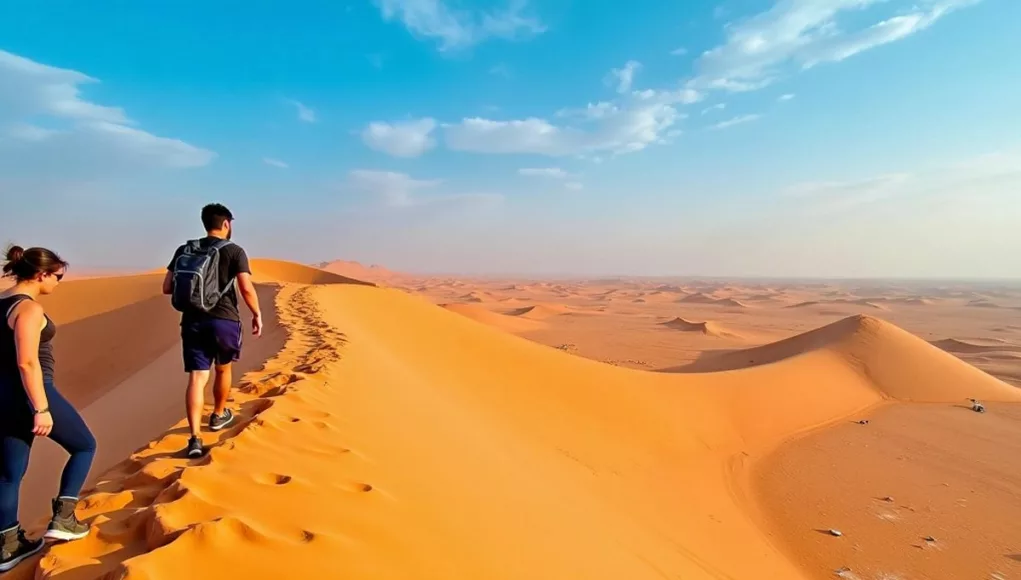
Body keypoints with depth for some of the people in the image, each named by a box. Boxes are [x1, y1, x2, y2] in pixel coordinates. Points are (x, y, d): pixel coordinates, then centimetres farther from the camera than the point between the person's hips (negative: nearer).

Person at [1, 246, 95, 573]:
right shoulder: (29, 308, -18)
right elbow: (27, 362, -24)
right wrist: (41, 409, -21)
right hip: (30, 392, -9)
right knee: (85, 446, 11)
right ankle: (62, 519, 12)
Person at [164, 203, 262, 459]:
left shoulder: (184, 250, 10)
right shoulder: (234, 251, -3)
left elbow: (167, 288, 8)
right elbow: (247, 288, -12)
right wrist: (257, 314, 1)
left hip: (193, 321, 3)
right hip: (225, 320, -2)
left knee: (197, 378, -1)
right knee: (223, 369, 21)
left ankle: (195, 438, -11)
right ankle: (219, 415, 40)